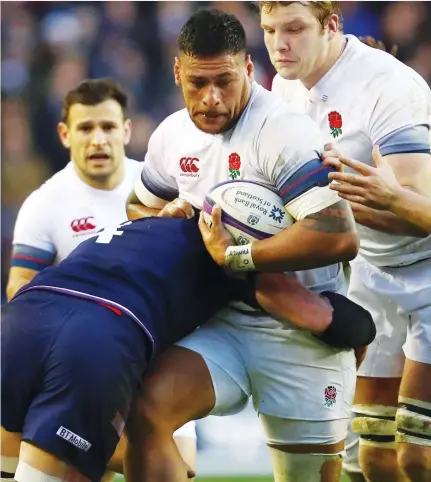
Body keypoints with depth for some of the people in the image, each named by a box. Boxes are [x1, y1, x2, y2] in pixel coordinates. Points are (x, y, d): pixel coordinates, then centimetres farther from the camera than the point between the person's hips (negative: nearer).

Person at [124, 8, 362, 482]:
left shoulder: (284, 134, -19)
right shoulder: (171, 137, 5)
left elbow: (339, 237, -31)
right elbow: (139, 206, 26)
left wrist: (237, 257, -24)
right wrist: (168, 217, 1)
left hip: (301, 333, -5)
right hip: (225, 326, 5)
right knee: (147, 412, -23)